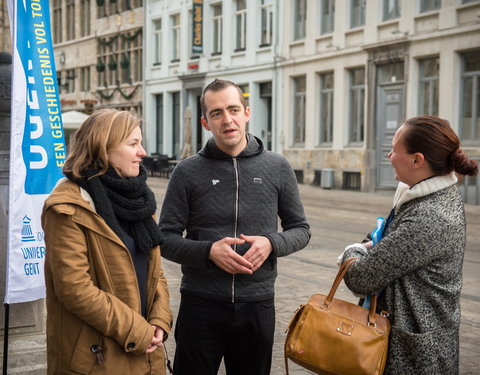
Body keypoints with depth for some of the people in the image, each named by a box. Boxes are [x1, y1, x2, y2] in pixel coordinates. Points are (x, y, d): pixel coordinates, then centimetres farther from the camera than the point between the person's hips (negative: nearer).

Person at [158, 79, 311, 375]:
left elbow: (300, 229, 9)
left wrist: (271, 243, -12)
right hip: (201, 304, -1)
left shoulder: (277, 168, 3)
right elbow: (167, 239, 0)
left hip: (257, 305, 2)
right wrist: (208, 251, -18)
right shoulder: (188, 172, -1)